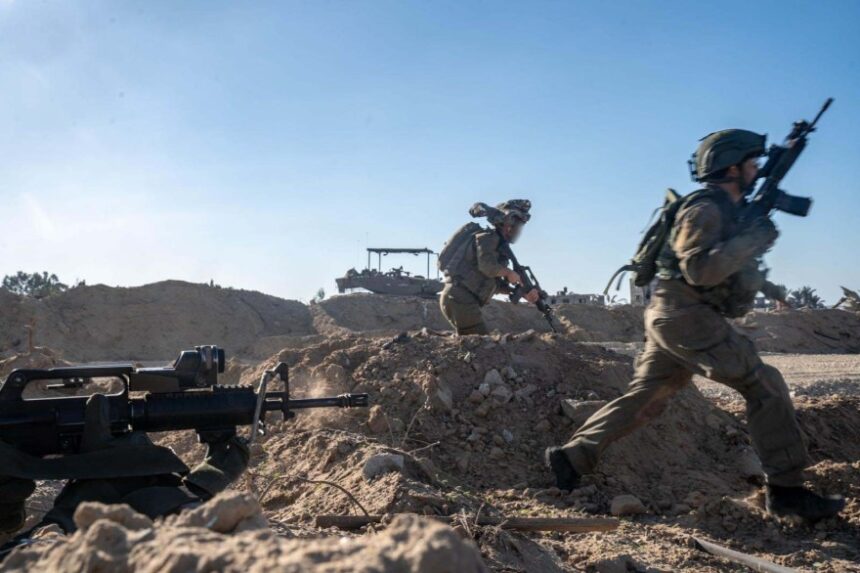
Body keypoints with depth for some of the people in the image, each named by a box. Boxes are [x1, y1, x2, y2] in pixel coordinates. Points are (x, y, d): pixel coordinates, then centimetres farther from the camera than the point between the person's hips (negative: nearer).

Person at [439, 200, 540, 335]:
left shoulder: (499, 246, 23)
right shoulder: (488, 237, -5)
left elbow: (497, 285, 22)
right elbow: (487, 266, -23)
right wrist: (509, 273, -5)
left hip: (456, 298, 10)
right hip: (460, 298, -10)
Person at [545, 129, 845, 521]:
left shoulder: (729, 210, 19)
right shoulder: (705, 209, -12)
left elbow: (728, 264, 30)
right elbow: (699, 269, -23)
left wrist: (762, 283, 17)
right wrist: (752, 239, -18)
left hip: (672, 317, 10)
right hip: (686, 317, -10)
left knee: (643, 399, 9)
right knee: (764, 385, -5)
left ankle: (572, 457, 9)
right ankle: (785, 490, 0)